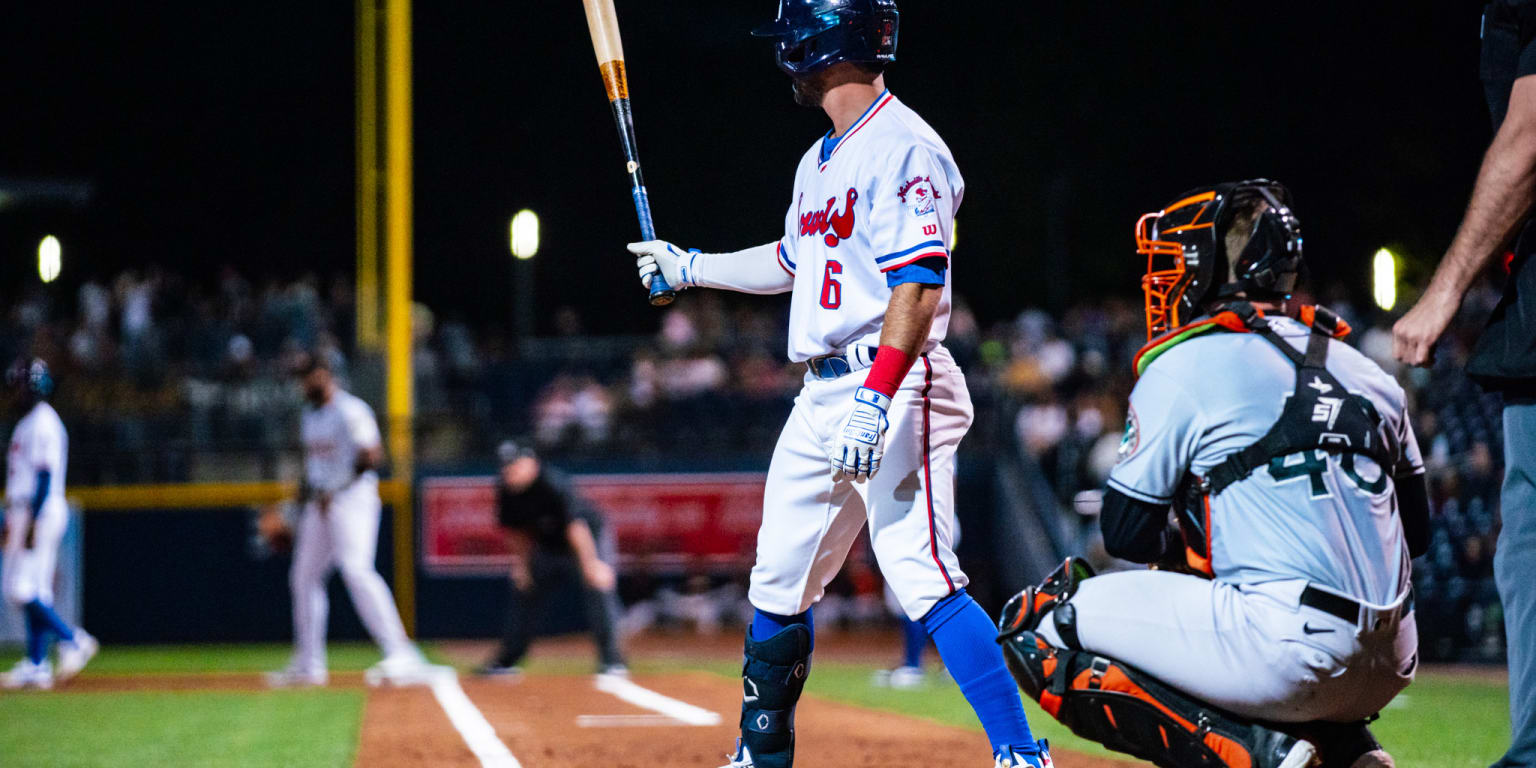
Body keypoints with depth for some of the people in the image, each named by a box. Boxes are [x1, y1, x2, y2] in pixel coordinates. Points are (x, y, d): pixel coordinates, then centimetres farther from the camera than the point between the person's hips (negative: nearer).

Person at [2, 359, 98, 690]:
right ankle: (36, 665, 7)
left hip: (41, 512, -10)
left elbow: (45, 476, -19)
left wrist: (33, 522, -24)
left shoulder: (43, 423, -12)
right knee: (34, 590, 8)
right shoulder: (27, 423, 19)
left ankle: (73, 640, -10)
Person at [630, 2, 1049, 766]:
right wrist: (690, 266, 40)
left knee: (924, 580, -19)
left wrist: (876, 401, -29)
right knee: (778, 580, 14)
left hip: (894, 389, -10)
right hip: (822, 391, 10)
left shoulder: (904, 149, -13)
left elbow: (918, 288, -21)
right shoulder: (820, 160, 18)